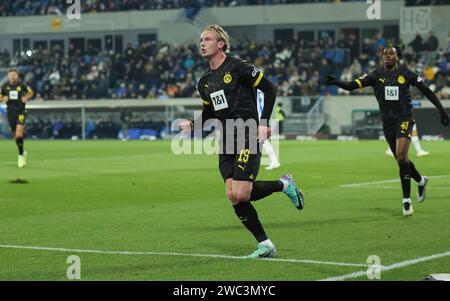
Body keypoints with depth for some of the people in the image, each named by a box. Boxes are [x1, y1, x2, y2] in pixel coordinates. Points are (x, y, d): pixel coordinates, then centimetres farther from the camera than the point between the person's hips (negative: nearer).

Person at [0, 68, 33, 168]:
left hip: (21, 111, -3)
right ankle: (23, 152, 33)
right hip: (10, 111, 3)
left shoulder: (22, 85, -5)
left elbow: (30, 92, 11)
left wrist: (26, 98, -9)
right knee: (15, 135, 10)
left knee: (19, 133, -19)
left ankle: (21, 155, -10)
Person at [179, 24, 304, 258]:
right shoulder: (204, 82, 15)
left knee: (240, 194, -17)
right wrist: (192, 125, 5)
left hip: (247, 138, -7)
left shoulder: (238, 68, -7)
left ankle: (284, 184, 9)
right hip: (226, 144, 7)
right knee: (233, 196, -5)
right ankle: (265, 245, 4)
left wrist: (263, 122, -11)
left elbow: (270, 90, -5)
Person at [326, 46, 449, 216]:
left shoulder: (405, 74, -1)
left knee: (401, 157, -19)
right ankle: (421, 181, 43)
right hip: (387, 122, 4)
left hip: (404, 120, -4)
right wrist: (336, 82, -24)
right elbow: (352, 85, -6)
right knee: (401, 160, 12)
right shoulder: (377, 75, 3)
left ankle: (406, 201, -11)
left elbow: (426, 91, 5)